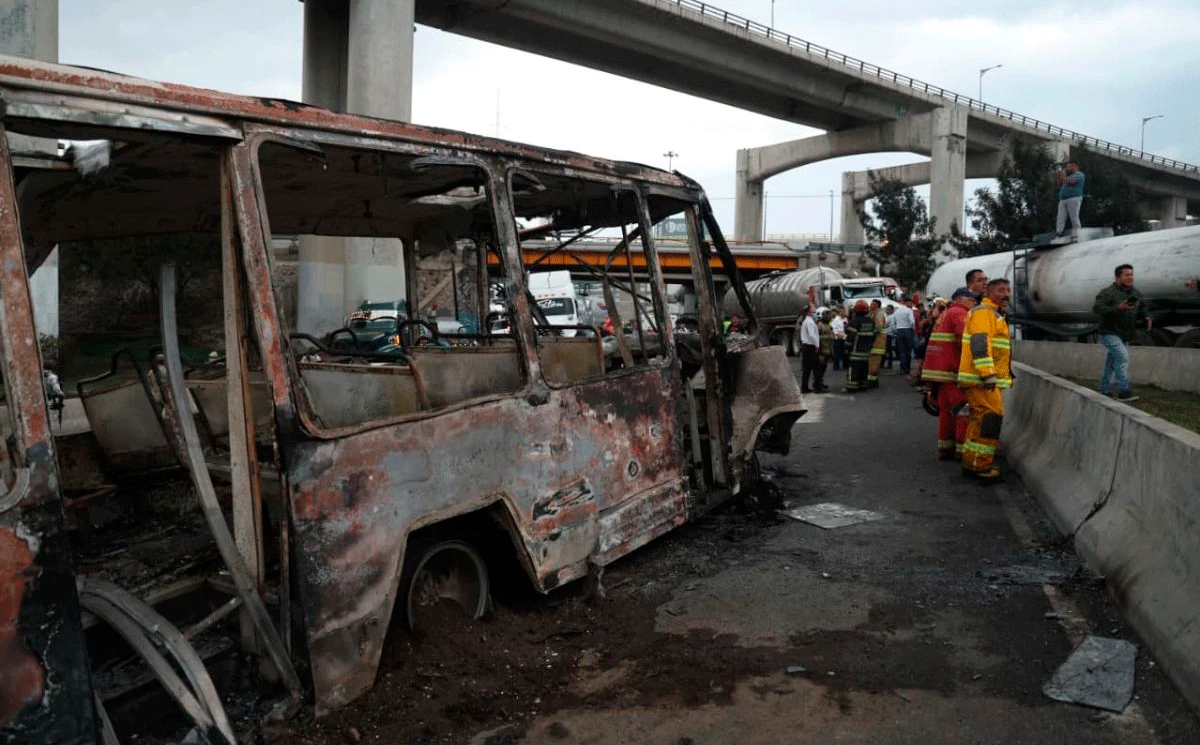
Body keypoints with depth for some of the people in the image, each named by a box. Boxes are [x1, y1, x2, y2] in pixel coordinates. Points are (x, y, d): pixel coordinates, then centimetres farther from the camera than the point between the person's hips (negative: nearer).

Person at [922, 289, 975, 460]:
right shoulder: (959, 314, -8)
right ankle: (962, 449, -7)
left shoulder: (946, 313, 24)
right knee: (963, 410, -7)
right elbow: (965, 338, -23)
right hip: (952, 369, -10)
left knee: (946, 409, 14)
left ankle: (945, 447, 18)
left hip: (941, 368, 10)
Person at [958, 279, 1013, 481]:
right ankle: (979, 465, -12)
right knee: (991, 417, -14)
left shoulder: (994, 315, 24)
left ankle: (972, 462, 19)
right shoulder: (983, 312, -10)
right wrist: (988, 374, -29)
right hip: (981, 379, -11)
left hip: (988, 379, 11)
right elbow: (980, 343, -22)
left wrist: (1007, 374, 32)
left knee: (981, 419, 13)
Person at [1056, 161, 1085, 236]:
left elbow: (1070, 182, -11)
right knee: (1060, 220, -7)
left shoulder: (1079, 174, 6)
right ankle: (1058, 235, -14)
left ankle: (1075, 236, -15)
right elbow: (1060, 186, 31)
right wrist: (1059, 178, 18)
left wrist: (1063, 176, 4)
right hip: (1062, 200, 8)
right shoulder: (1069, 176, 30)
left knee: (1074, 219, -11)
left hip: (1074, 199, -8)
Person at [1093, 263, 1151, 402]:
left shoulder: (1136, 293, 10)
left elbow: (1141, 309, 23)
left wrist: (1145, 318, 1)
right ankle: (1123, 391, -25)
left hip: (1125, 336, 8)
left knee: (1111, 365, 14)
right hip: (1110, 333, -8)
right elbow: (1097, 308, -26)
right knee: (1123, 356, -24)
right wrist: (1117, 308, -36)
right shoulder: (1108, 292, -14)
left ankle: (1104, 393, 24)